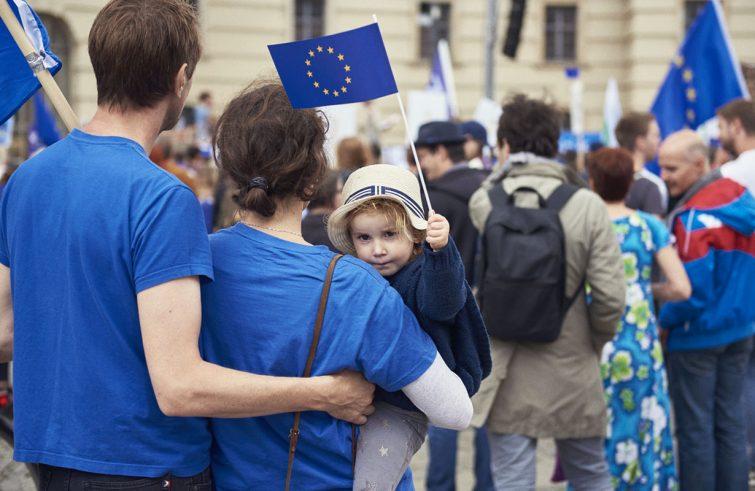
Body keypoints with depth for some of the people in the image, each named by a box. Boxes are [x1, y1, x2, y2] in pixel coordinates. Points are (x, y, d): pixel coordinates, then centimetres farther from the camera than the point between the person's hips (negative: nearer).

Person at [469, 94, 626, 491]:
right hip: (572, 372, 0)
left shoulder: (483, 203, -9)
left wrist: (511, 162, 12)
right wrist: (596, 343, 4)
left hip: (505, 376, 0)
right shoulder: (587, 206, -11)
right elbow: (610, 297, -12)